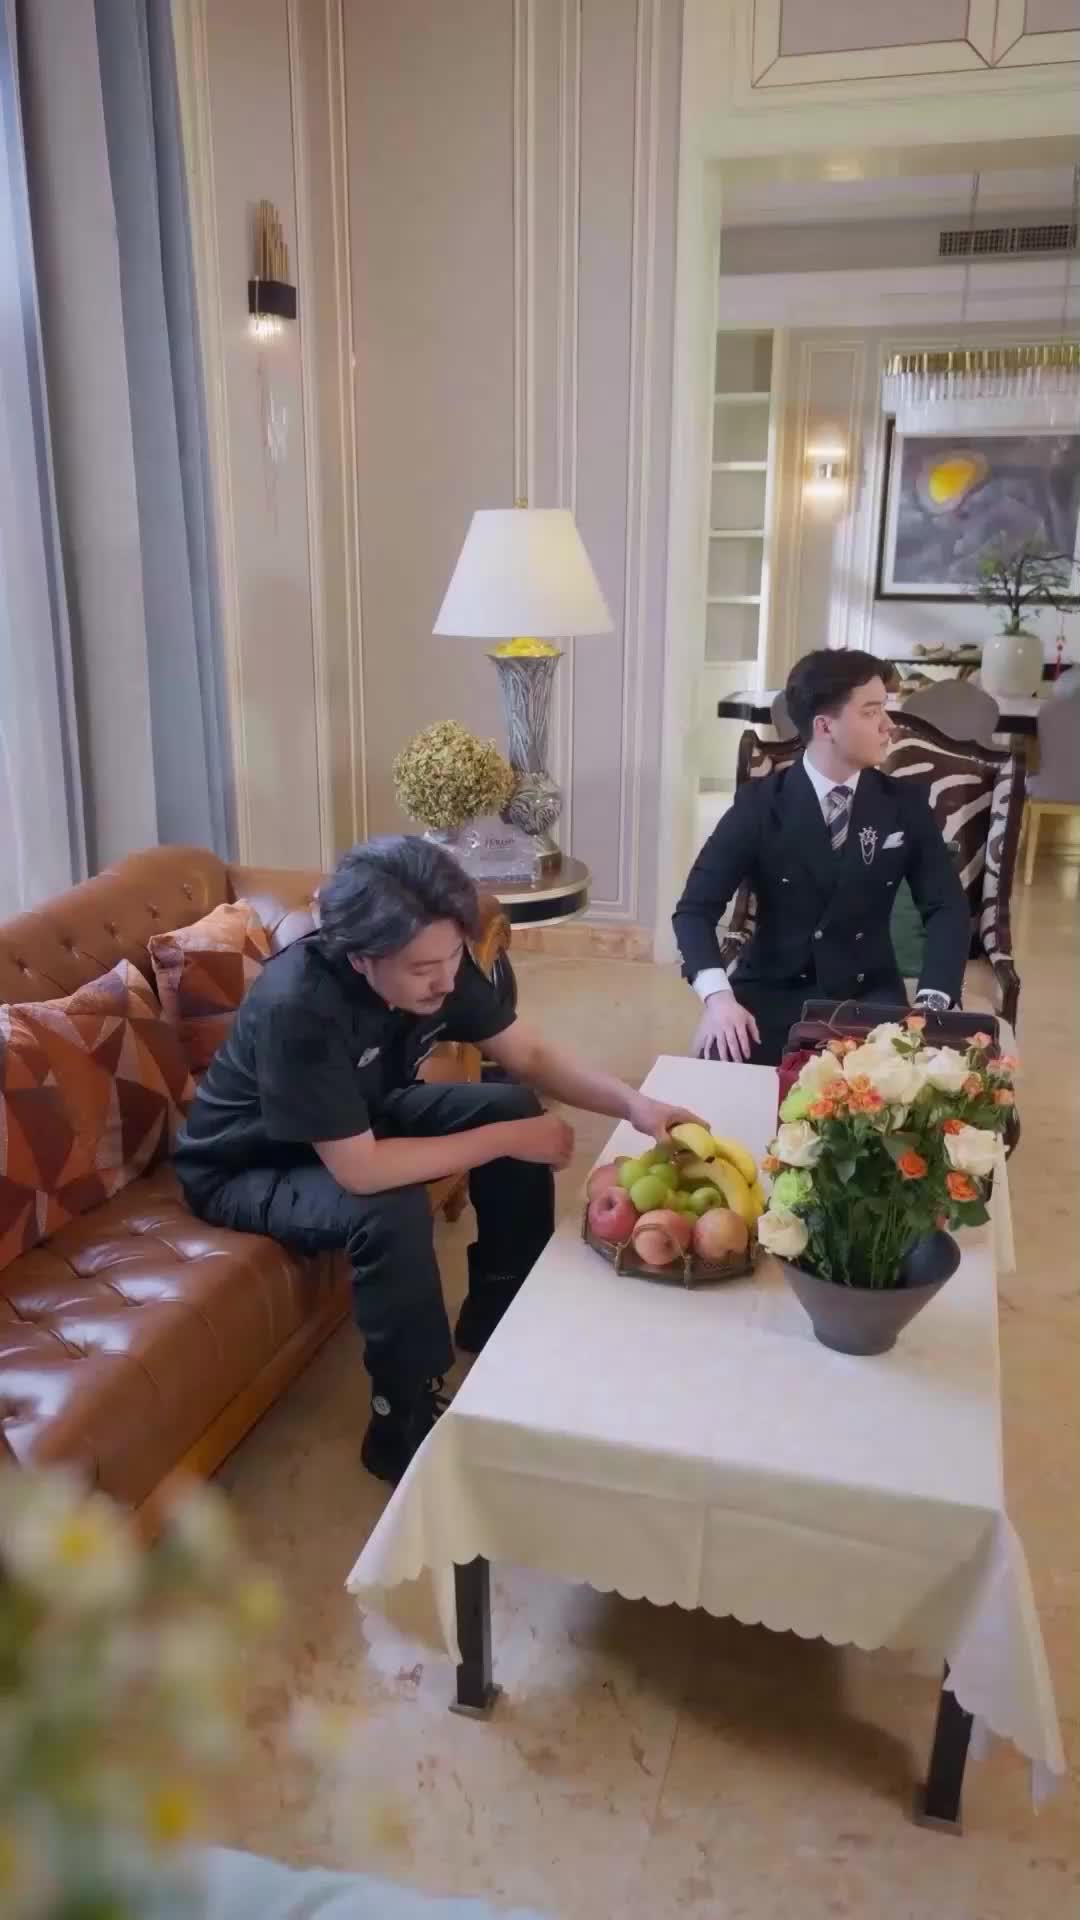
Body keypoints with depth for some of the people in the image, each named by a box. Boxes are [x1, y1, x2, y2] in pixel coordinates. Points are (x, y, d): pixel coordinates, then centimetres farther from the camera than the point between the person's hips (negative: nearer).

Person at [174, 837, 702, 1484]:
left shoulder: (434, 962, -19)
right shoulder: (296, 1007, -40)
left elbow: (531, 1056, -9)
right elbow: (360, 1171, -38)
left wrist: (633, 1102, -25)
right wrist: (505, 1140, -31)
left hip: (362, 1116, 7)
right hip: (247, 1169, -7)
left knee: (516, 1106, -8)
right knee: (393, 1211, -34)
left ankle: (499, 1326, 11)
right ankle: (404, 1427, -10)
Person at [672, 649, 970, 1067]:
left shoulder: (905, 802, 0)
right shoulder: (760, 803, -7)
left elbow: (946, 906, 0)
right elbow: (695, 907, -11)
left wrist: (933, 1000, -19)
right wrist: (718, 996, -29)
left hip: (868, 994, 2)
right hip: (773, 991, -1)